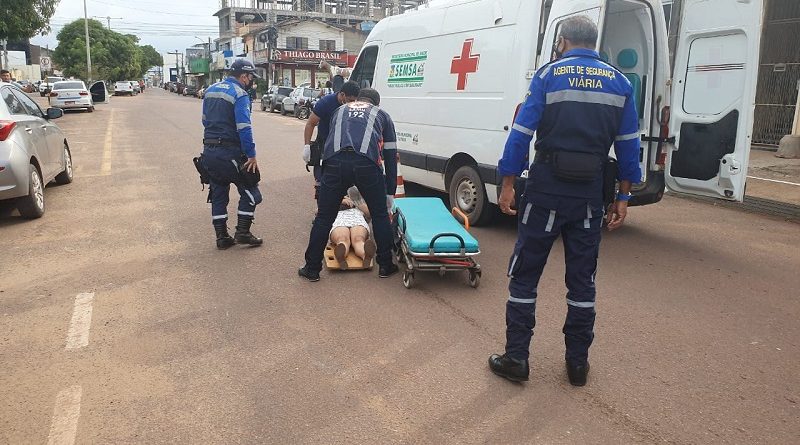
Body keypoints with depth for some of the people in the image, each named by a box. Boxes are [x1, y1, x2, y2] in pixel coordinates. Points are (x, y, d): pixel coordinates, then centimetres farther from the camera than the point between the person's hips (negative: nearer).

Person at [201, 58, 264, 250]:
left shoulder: (211, 90, 12)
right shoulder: (239, 94, -13)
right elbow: (244, 128, -21)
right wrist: (252, 156, -19)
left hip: (209, 152, 8)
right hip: (229, 153, -8)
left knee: (218, 193, 14)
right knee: (249, 190, 6)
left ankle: (222, 237, 17)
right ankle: (242, 232, 4)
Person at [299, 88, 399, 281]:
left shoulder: (340, 111, 36)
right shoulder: (382, 115, 30)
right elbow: (390, 156, 26)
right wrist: (390, 192, 30)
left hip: (334, 162, 2)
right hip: (367, 164, -1)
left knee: (324, 217, 13)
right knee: (380, 215, 18)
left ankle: (312, 268, 21)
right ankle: (385, 266, 25)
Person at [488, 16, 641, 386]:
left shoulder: (549, 75, -1)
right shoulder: (619, 82, 9)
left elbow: (521, 133, -8)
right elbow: (628, 145, 7)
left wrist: (507, 186, -4)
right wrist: (623, 197, 12)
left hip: (546, 189, -3)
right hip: (590, 193, 4)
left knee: (524, 275, 7)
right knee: (582, 279, 13)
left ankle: (516, 358, 10)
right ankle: (578, 362, 21)